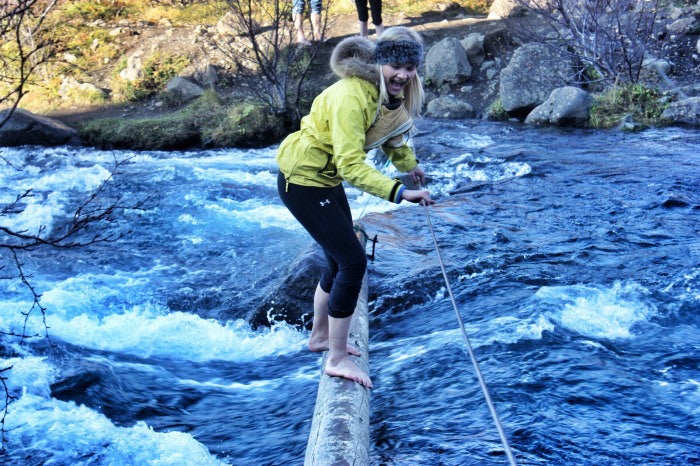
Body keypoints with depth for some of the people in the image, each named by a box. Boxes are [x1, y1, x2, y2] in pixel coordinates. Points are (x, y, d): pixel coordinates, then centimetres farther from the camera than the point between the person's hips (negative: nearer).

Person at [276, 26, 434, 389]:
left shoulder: (396, 93, -3)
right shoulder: (351, 97, -31)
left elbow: (395, 132, 19)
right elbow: (351, 166, -37)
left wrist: (410, 165, 10)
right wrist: (399, 192, -44)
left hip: (326, 179, 9)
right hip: (301, 181, -9)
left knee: (340, 260, 18)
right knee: (353, 262, -12)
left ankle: (319, 336, 40)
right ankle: (336, 359, -1)